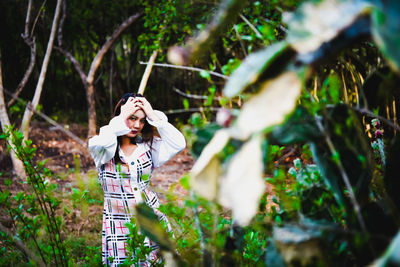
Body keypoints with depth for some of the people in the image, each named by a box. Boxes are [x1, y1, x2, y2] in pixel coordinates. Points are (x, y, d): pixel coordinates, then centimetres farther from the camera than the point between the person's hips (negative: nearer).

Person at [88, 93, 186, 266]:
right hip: (119, 224, -3)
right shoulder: (105, 150, -6)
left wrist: (153, 116, -10)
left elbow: (178, 143, -9)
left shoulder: (146, 146, 4)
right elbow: (97, 144, -32)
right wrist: (123, 117, -18)